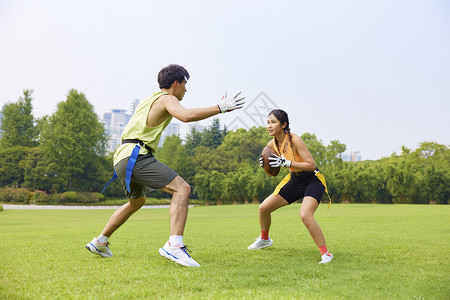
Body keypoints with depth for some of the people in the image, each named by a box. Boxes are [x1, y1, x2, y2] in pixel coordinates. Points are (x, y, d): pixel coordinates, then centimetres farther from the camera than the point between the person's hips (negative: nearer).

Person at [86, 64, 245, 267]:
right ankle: (174, 246, -31)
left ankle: (99, 242, 37)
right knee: (182, 189, -17)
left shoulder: (150, 99, 25)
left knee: (137, 201, 30)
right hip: (136, 156, -10)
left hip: (122, 158, 10)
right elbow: (185, 116, -24)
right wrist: (220, 108, -20)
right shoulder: (167, 99, -4)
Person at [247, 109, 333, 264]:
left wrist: (286, 163, -35)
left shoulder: (295, 140, -25)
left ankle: (326, 253, -16)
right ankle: (265, 239, 33)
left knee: (305, 215, -30)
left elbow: (311, 165, -29)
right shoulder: (272, 144, -4)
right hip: (295, 180, 7)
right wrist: (265, 165, -14)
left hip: (313, 181, -7)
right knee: (264, 208, 5)